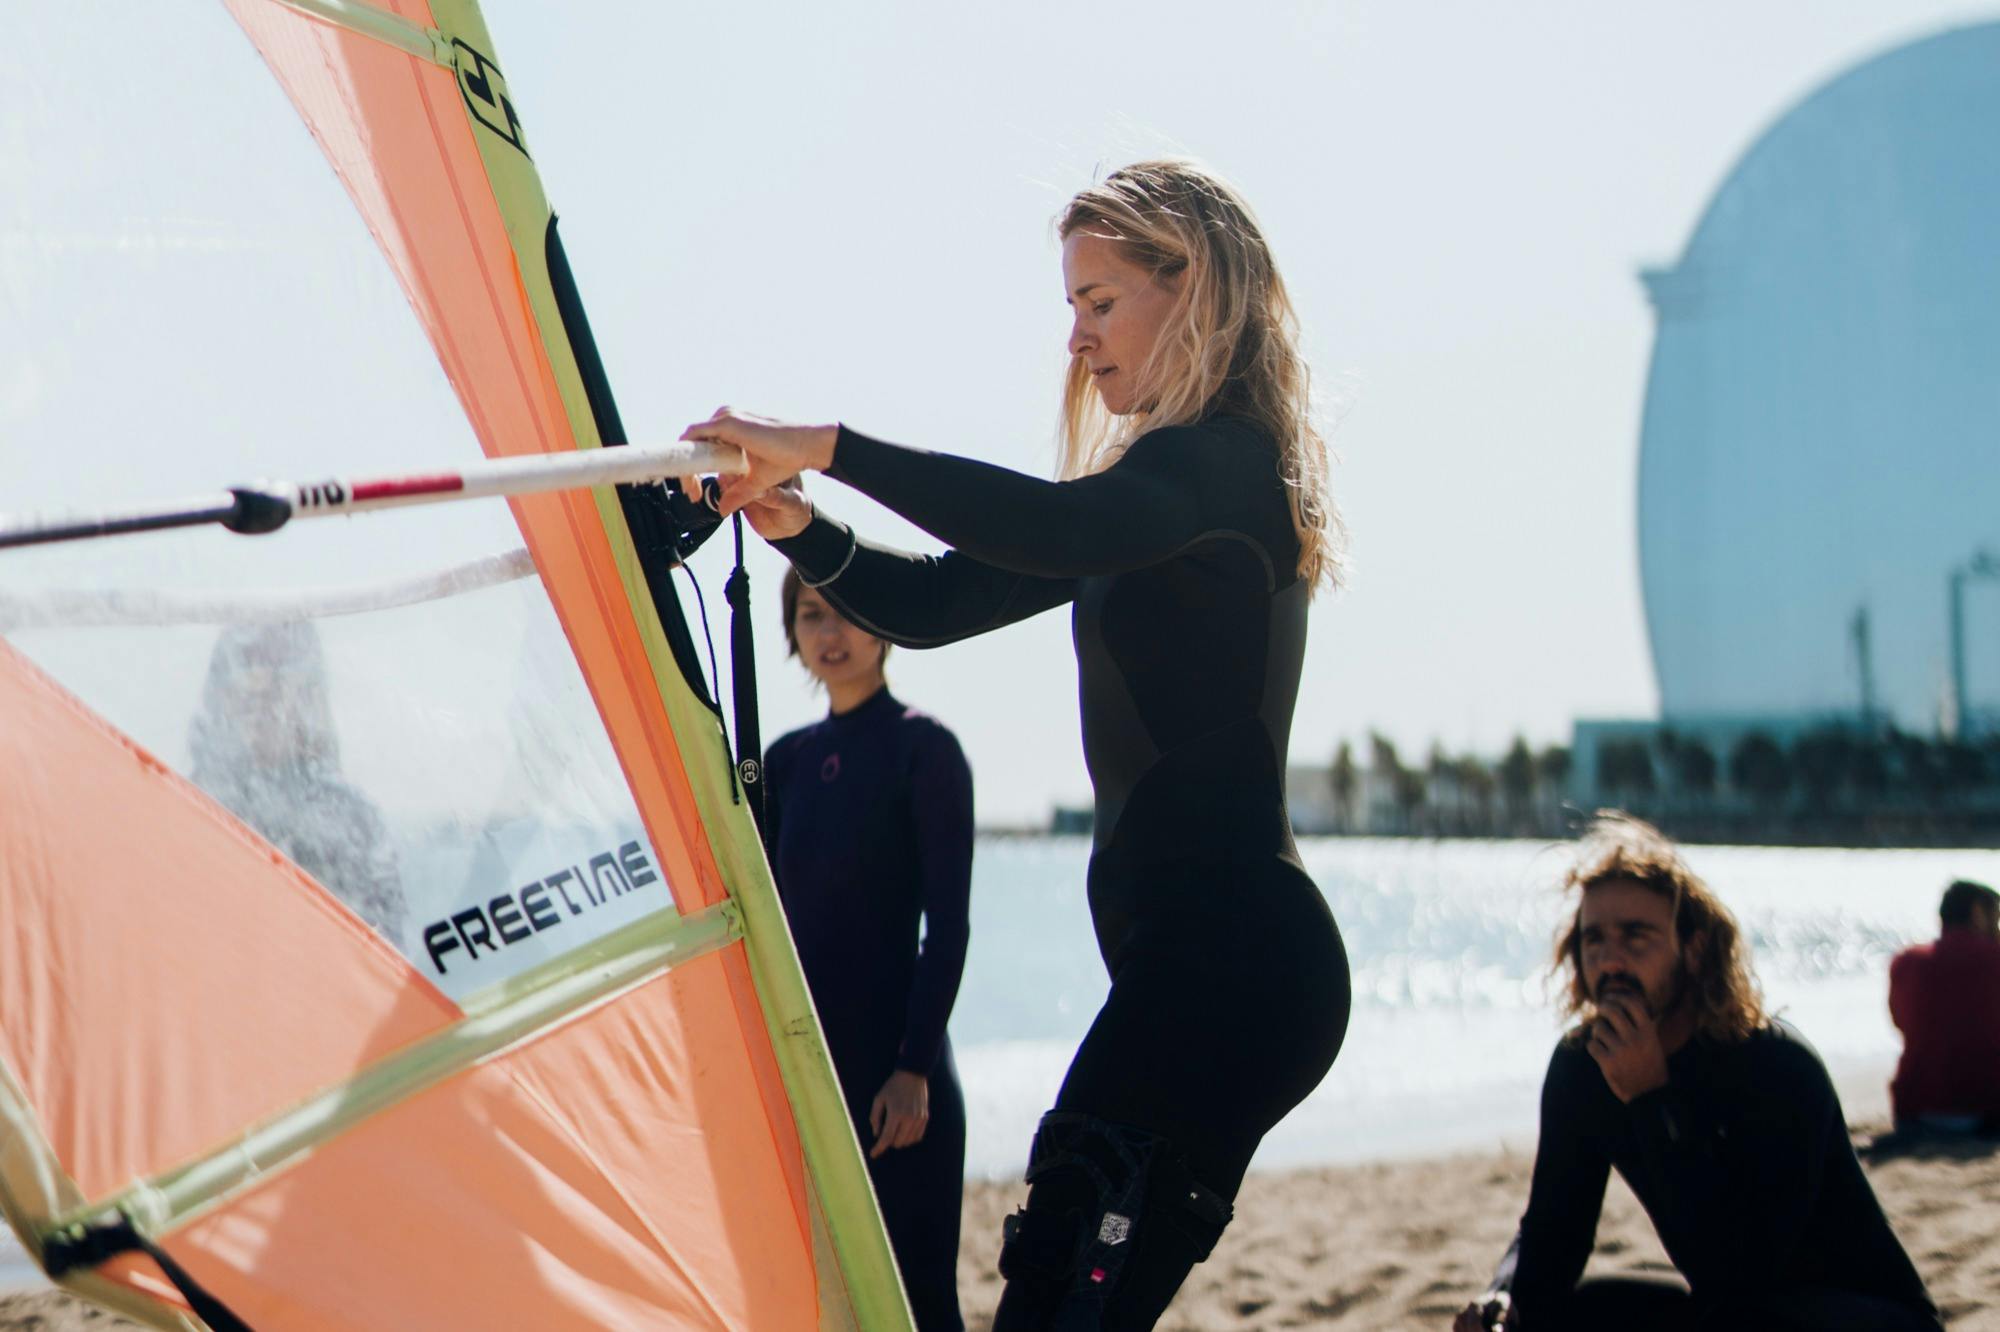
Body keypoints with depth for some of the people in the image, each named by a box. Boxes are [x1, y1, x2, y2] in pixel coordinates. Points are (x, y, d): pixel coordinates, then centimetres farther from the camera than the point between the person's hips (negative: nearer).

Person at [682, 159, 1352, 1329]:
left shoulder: (1229, 464, -8)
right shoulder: (1170, 477, 22)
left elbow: (1061, 528, -30)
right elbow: (934, 604, 19)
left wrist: (828, 448, -30)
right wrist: (798, 527, 2)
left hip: (1227, 956, -10)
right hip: (1199, 956, 10)